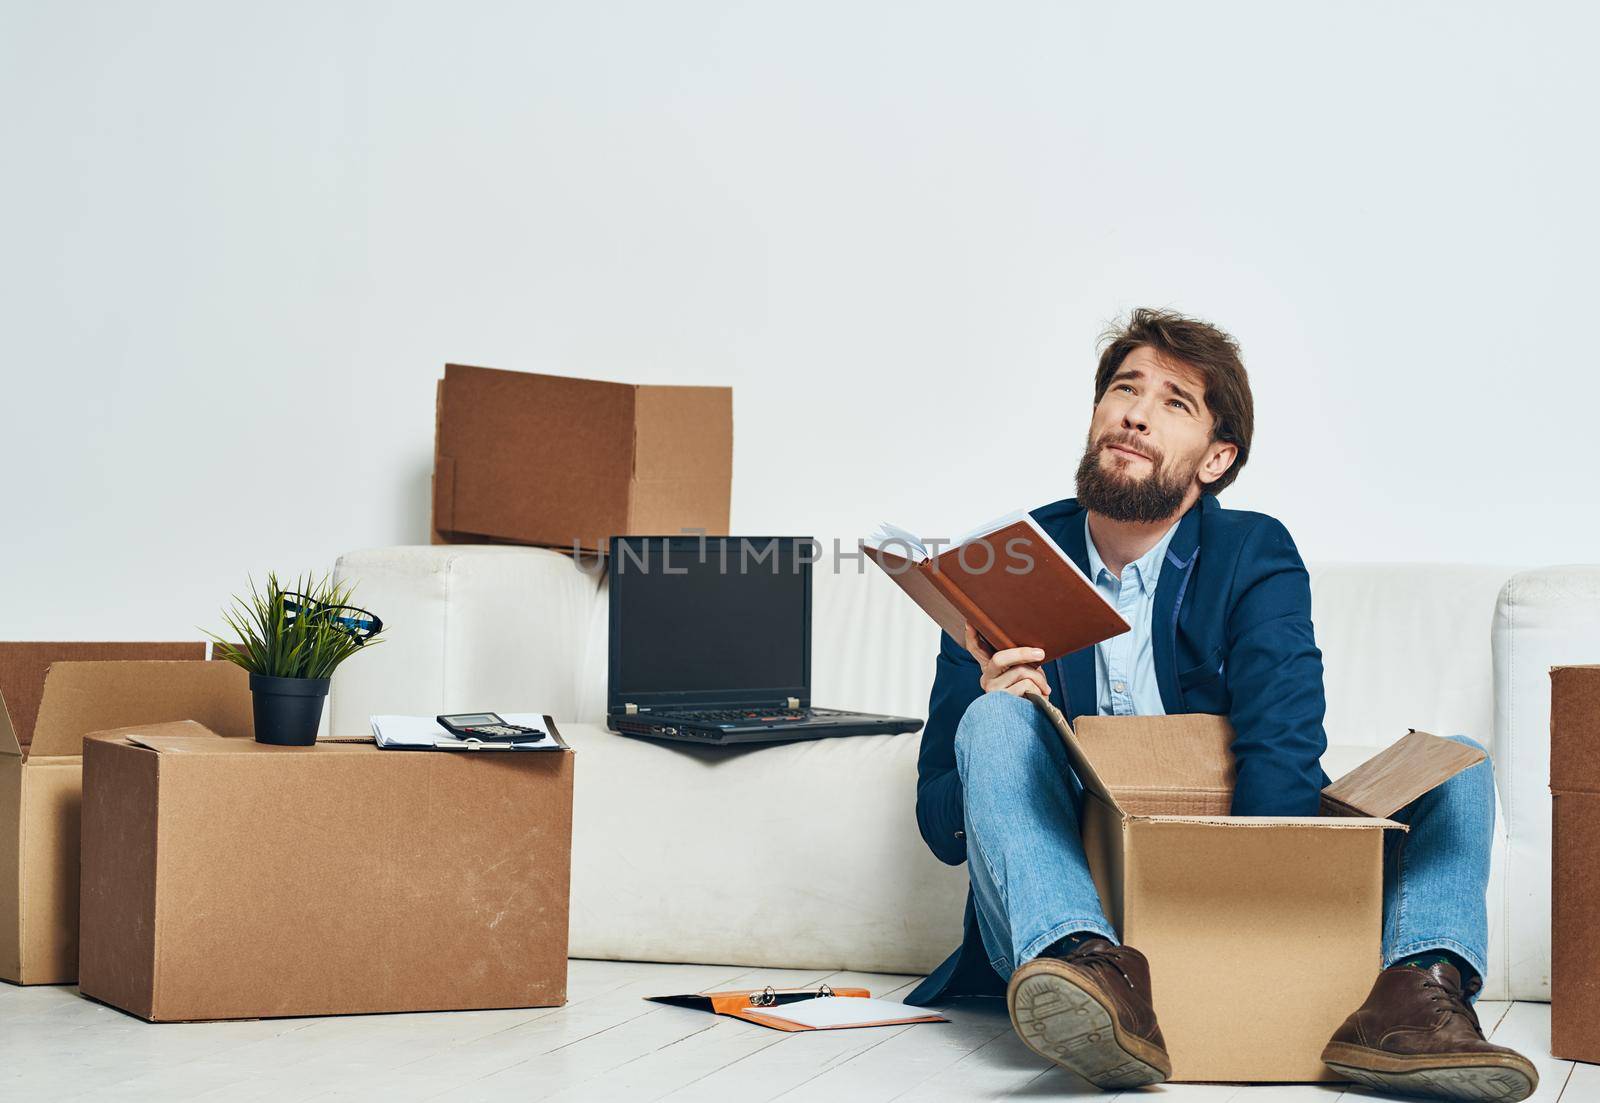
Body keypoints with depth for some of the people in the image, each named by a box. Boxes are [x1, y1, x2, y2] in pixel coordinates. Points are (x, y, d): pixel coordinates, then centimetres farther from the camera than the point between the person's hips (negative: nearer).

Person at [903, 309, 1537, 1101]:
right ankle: (1098, 973, -50)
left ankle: (1417, 988, -42)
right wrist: (994, 712, -23)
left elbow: (1282, 755, -16)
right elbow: (941, 826, 0)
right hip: (1062, 916, -1)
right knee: (995, 721, -24)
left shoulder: (1255, 556, 2)